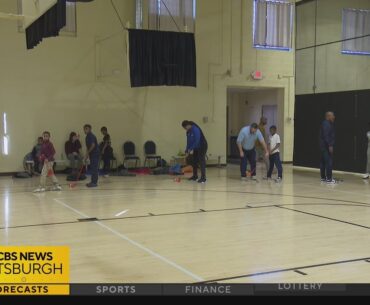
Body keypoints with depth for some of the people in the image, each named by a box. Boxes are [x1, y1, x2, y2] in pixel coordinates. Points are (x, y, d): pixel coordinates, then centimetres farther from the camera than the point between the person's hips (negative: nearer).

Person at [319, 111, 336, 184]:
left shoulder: (328, 124, 17)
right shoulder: (326, 124, -16)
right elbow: (326, 136, -23)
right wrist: (330, 146, -24)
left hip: (324, 146, 11)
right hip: (326, 146, -11)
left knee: (323, 162, 12)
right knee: (329, 162, -11)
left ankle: (323, 178, 17)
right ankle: (329, 179, -11)